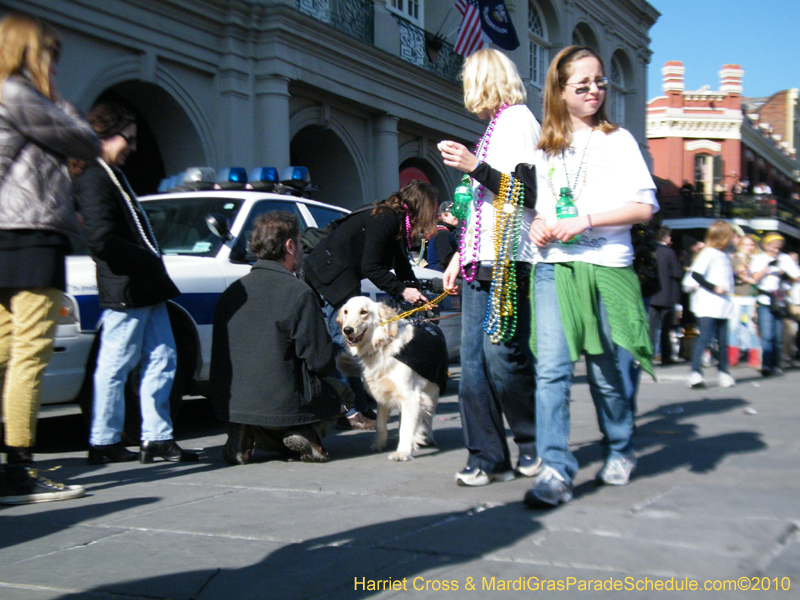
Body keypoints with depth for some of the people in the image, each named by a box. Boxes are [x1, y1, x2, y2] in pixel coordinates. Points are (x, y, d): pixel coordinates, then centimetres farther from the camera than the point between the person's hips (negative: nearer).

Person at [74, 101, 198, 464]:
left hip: (147, 290, 10)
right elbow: (102, 239, -21)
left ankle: (157, 438, 14)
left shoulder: (113, 176, 21)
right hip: (124, 291, -10)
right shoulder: (94, 180, -11)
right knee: (116, 366, -2)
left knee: (162, 360, 9)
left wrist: (155, 269, 13)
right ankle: (104, 443, 9)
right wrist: (148, 260, -15)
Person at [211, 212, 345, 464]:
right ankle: (307, 434, -7)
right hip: (283, 404, -5)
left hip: (230, 403, 5)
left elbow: (222, 356, 12)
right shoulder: (299, 294, -15)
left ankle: (244, 433, 4)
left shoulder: (233, 291, 4)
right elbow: (321, 361, -12)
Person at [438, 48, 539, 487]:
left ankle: (535, 444, 10)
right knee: (472, 362, 1)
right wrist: (460, 256, 25)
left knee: (502, 357, -9)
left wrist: (476, 168, -18)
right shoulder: (494, 126, 24)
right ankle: (487, 458, 5)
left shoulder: (518, 119, -2)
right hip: (480, 263, 9)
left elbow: (528, 193, -12)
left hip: (508, 262, -8)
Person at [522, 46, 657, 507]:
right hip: (553, 266, 2)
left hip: (605, 266, -2)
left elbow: (645, 206, -3)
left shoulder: (618, 140, 6)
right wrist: (537, 224, 3)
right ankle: (557, 470, -12)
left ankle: (621, 451, 30)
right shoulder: (546, 148, 16)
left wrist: (586, 221, -14)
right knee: (551, 369, -12)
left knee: (606, 372, 6)